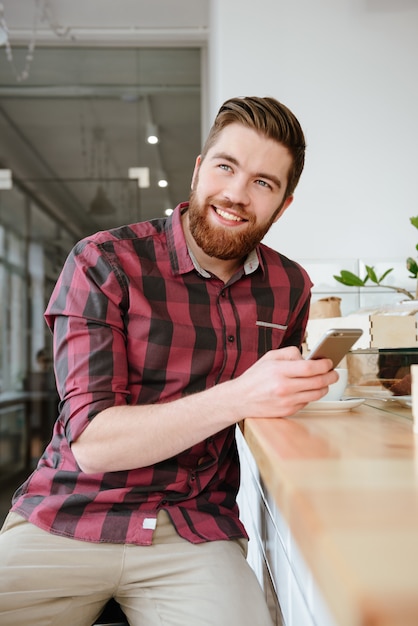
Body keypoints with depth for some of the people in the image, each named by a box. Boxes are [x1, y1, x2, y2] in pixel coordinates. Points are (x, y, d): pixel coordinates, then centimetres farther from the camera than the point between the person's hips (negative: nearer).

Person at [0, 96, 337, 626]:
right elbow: (91, 442, -15)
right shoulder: (103, 264, -8)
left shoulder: (290, 287, 6)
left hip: (199, 534, 3)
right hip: (65, 523, -2)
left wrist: (302, 384, -2)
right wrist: (238, 397, -26)